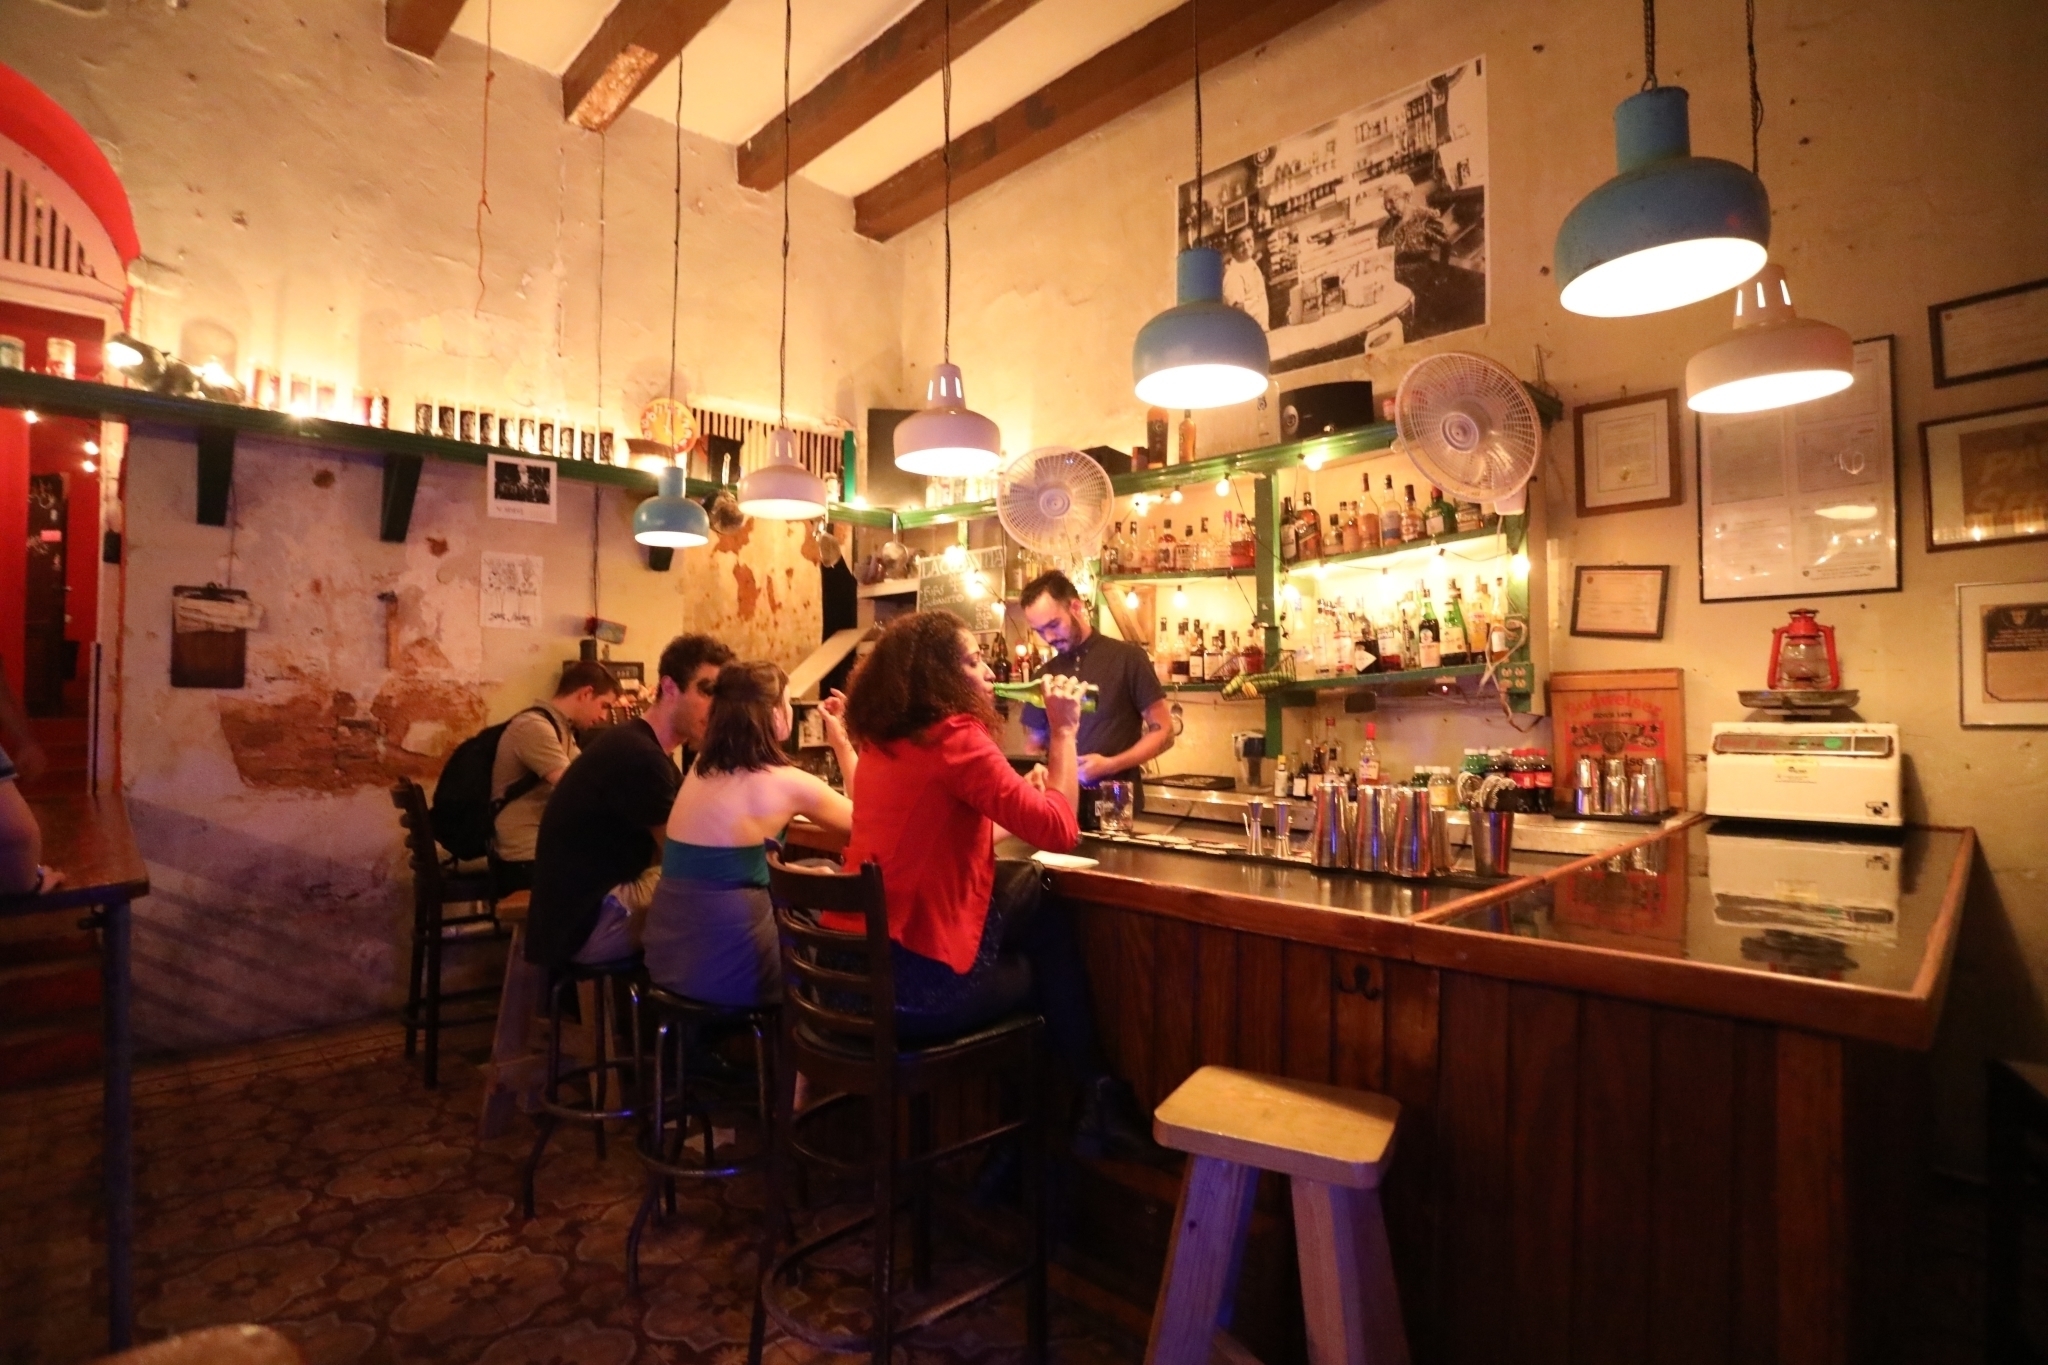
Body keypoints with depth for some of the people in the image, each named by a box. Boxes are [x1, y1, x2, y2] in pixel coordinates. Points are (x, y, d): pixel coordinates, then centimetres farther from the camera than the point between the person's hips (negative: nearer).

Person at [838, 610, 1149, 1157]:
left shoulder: (883, 744, 10)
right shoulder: (954, 737, -15)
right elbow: (1061, 831, -18)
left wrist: (1026, 793, 8)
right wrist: (1063, 730, -7)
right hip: (913, 986, -7)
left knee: (1030, 890, 15)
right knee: (1044, 968, 18)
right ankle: (1093, 1096, 35)